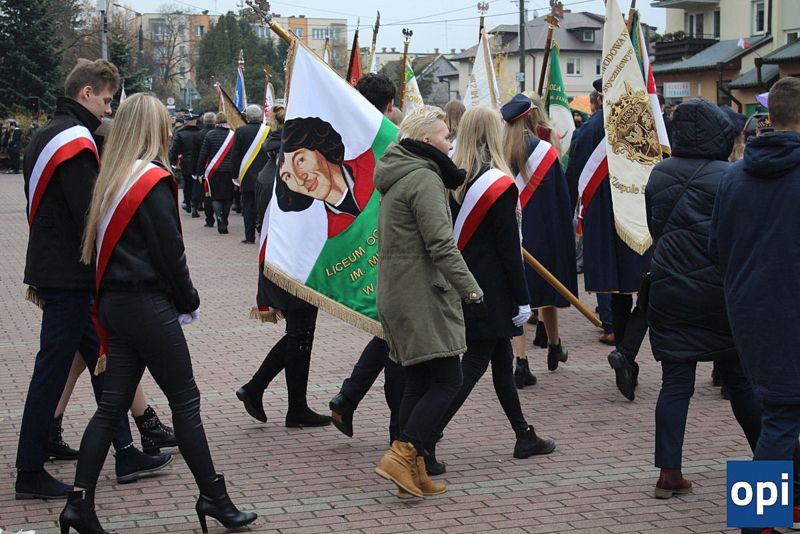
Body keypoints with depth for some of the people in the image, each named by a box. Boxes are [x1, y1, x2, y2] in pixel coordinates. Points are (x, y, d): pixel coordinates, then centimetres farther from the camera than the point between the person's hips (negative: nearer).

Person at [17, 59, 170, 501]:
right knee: (52, 371, -3)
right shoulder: (75, 141, -16)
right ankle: (30, 474, 5)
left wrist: (39, 275, 22)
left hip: (52, 271, 10)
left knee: (102, 362, 13)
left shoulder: (47, 136, 16)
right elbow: (90, 216, -23)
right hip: (71, 277, -10)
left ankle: (125, 455, 19)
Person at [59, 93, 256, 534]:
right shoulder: (154, 181, -13)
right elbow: (170, 251, -14)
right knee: (185, 399, 3)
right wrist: (189, 303, -1)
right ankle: (213, 496, 12)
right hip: (148, 306, -8)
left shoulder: (111, 179, 10)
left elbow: (102, 245, 12)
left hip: (114, 303, 8)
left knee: (113, 403, 9)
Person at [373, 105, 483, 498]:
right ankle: (402, 456, -12)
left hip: (394, 291, 10)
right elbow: (441, 246, -21)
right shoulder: (424, 178, -15)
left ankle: (413, 468, 15)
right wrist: (471, 291, -19)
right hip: (422, 295, -10)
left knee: (419, 381, 13)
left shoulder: (397, 175, 16)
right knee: (447, 380, -6)